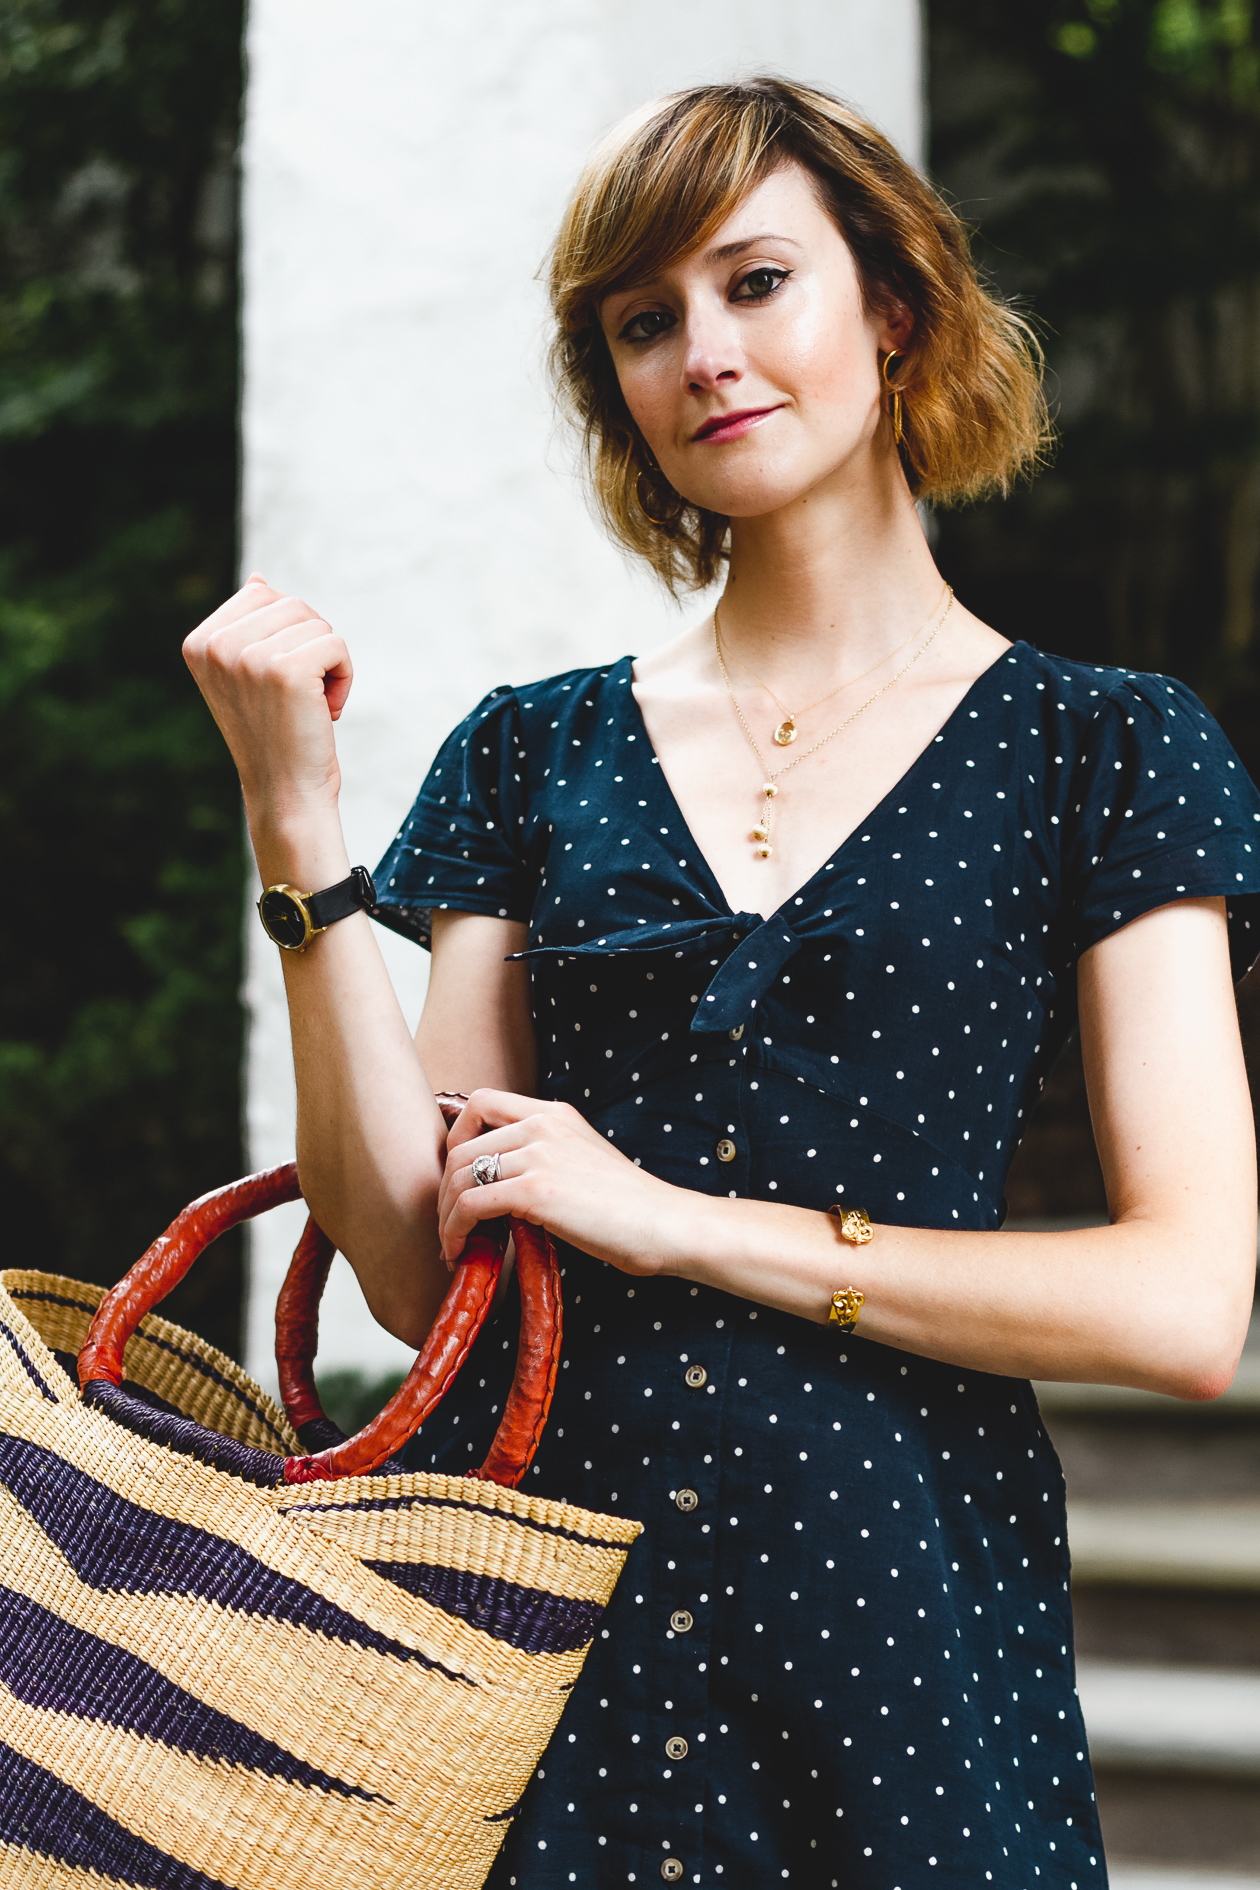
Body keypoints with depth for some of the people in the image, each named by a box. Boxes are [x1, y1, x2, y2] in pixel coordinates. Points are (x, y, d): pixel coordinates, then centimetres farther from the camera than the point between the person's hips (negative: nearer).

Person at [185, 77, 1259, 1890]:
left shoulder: (1096, 749, 2)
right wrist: (298, 827, -6)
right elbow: (419, 1273, 2)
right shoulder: (533, 756, 9)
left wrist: (677, 1219, -10)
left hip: (890, 1600, -2)